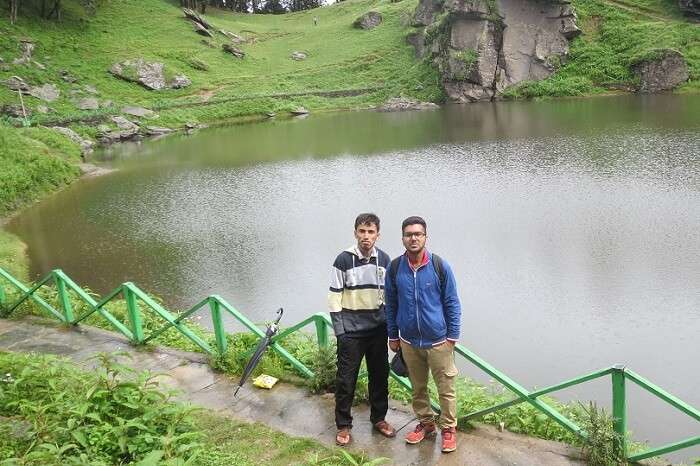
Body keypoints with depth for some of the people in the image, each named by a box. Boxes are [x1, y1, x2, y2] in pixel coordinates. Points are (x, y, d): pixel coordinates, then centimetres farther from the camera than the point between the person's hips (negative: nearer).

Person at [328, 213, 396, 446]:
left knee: (380, 374, 12)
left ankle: (379, 418, 30)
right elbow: (334, 296, -7)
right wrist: (339, 329, -10)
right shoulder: (344, 259, -9)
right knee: (346, 378, 3)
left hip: (377, 329, 3)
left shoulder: (384, 259, 1)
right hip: (351, 330, -3)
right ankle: (343, 425, 18)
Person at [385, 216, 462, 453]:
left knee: (446, 388, 7)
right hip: (409, 341, 3)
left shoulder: (440, 266, -10)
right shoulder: (395, 267, -4)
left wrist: (453, 335, -3)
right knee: (418, 387, 17)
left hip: (438, 341, -2)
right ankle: (426, 423, 36)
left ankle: (449, 429, 26)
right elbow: (391, 304, 6)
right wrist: (393, 336, 9)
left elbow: (452, 303, -3)